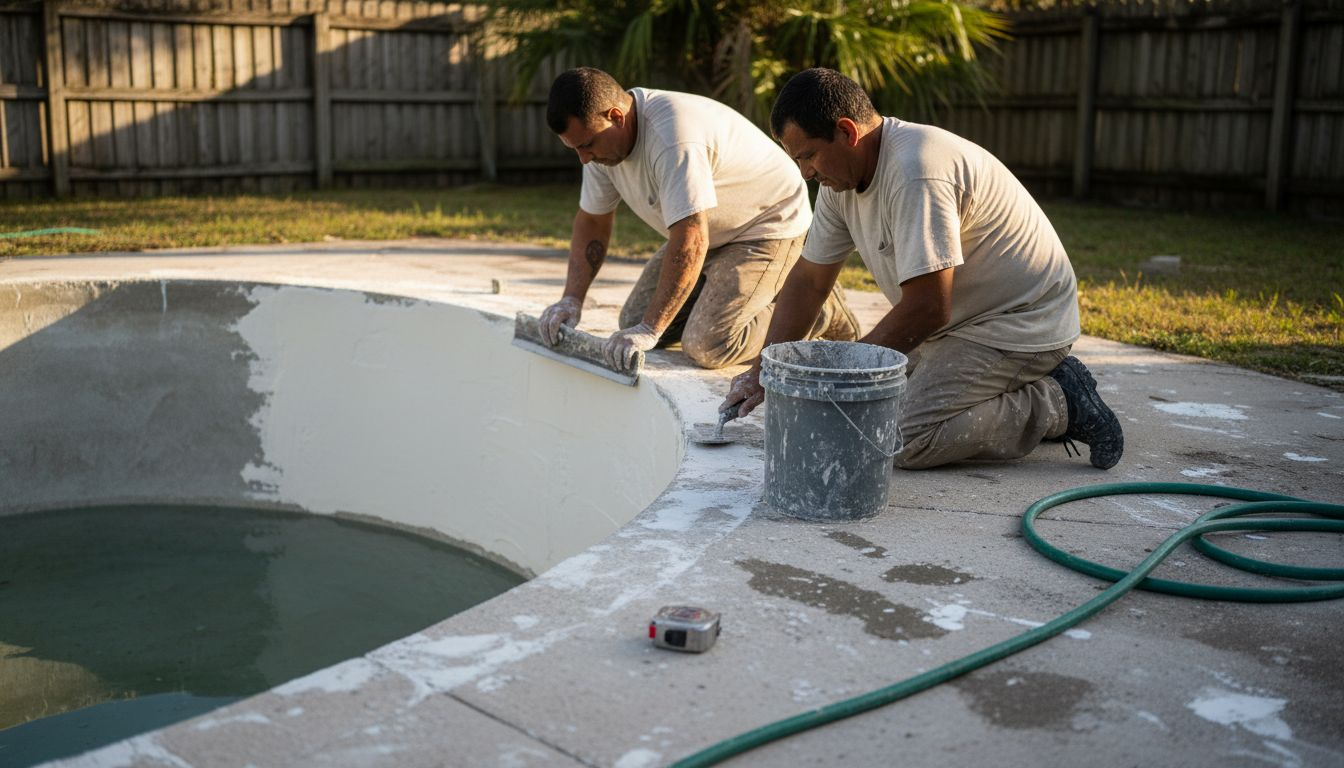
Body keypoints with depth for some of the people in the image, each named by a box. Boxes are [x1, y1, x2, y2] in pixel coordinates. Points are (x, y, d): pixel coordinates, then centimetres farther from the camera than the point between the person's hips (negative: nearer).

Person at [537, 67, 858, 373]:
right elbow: (592, 221, 5)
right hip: (711, 232, 9)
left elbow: (690, 242, -37)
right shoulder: (600, 133, -6)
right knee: (634, 321, 2)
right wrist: (571, 300, -6)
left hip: (767, 225, -9)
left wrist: (650, 330, -36)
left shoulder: (672, 138, -35)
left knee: (705, 346, -23)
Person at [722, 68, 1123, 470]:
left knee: (901, 439, -21)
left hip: (1022, 324, -10)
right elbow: (808, 281, 9)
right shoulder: (840, 175, 2)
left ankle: (1059, 404, -5)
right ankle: (1037, 381, 13)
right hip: (963, 319, 10)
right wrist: (762, 371, 4)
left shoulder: (914, 173, -28)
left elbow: (928, 309, -29)